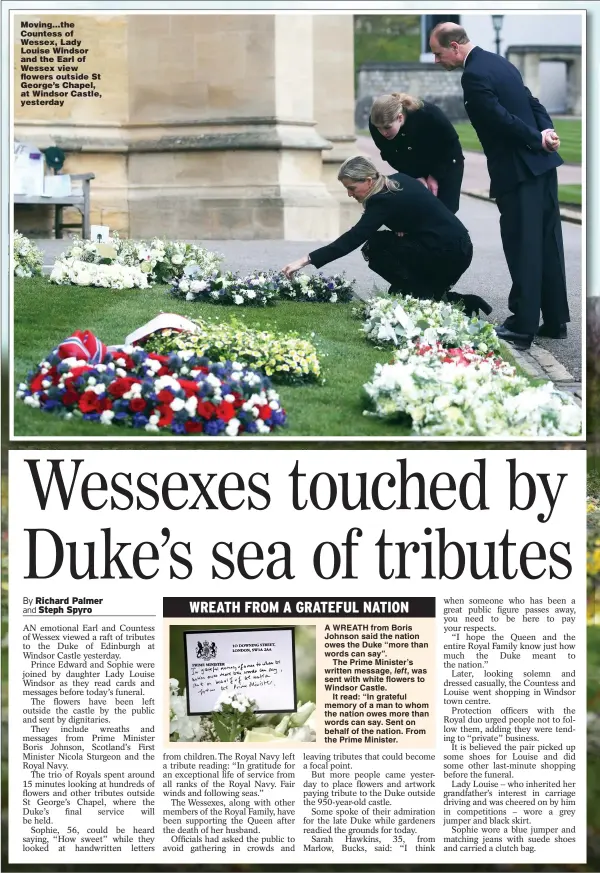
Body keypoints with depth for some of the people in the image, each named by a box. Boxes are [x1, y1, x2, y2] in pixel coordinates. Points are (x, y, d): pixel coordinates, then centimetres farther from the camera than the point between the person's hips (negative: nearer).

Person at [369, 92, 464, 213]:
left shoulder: (428, 114, -36)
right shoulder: (376, 125, -27)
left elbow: (451, 143, -17)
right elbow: (391, 157, -10)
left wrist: (435, 176, -14)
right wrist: (416, 177, -15)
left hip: (446, 164, -3)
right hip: (413, 170, 3)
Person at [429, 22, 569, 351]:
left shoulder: (473, 75, -15)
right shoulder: (498, 62, 14)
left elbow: (501, 118, -20)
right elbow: (532, 102, 13)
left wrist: (538, 140, -8)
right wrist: (546, 133, -3)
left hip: (518, 171, -9)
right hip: (542, 164, 9)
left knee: (522, 250, -4)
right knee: (548, 246, 12)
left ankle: (522, 327, 1)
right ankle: (555, 321, 18)